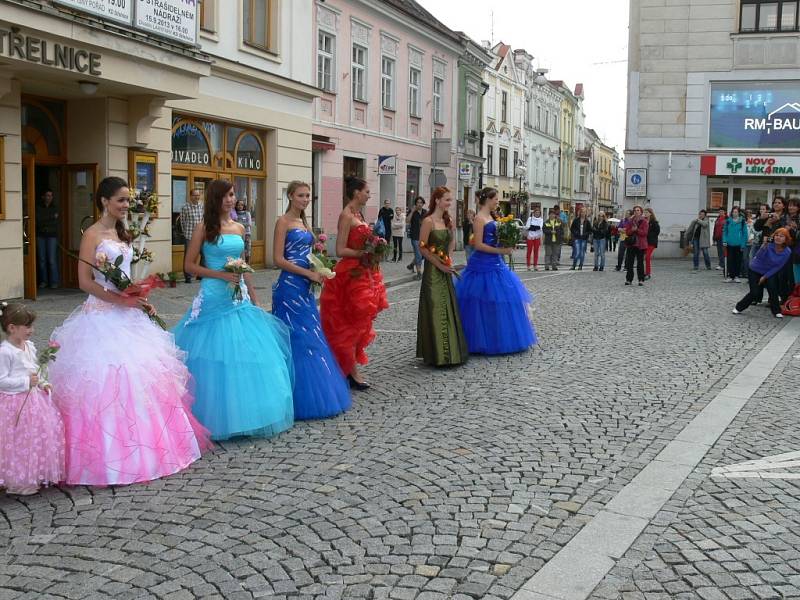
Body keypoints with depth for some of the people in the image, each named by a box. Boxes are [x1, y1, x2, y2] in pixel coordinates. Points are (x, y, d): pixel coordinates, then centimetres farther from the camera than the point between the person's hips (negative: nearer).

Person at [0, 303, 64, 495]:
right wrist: (26, 382, -21)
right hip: (16, 403, -8)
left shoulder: (29, 346, 7)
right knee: (19, 442, -1)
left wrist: (42, 383, 6)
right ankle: (17, 483, 13)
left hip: (34, 398, 8)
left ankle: (37, 476, 28)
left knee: (41, 436, 13)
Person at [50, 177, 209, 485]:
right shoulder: (93, 234, -9)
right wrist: (121, 300, -17)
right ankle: (108, 454, 5)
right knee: (107, 382, -6)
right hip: (102, 317, -8)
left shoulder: (122, 234, 14)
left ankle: (138, 448, 20)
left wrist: (140, 302, 9)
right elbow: (85, 281, -14)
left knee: (138, 378, 9)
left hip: (127, 316, 8)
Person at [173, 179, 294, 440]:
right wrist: (221, 274, -15)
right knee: (217, 357, -2)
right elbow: (189, 265, -4)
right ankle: (215, 418, 13)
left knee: (249, 355, 6)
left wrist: (255, 301, 15)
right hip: (214, 299, -5)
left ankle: (247, 415, 19)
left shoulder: (239, 228, 12)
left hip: (240, 299, 5)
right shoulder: (205, 228, -3)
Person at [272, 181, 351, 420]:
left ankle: (316, 394, 20)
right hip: (290, 286, -8)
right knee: (297, 339, -4)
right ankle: (299, 400, 5)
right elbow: (279, 260, -15)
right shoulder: (283, 222, -8)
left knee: (311, 336, 11)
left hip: (305, 288, 8)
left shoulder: (304, 223, 15)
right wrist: (309, 273, -16)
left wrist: (318, 272, 3)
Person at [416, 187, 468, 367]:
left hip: (446, 271, 7)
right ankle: (437, 354, 6)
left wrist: (448, 261, 1)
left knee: (448, 309, 11)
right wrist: (439, 264, -15)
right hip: (432, 271, -7)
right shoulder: (428, 221, -11)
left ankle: (450, 351, 21)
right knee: (435, 310, -3)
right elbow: (422, 248, -14)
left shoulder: (449, 222, 10)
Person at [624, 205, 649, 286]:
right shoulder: (630, 221, 10)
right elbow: (627, 232, 4)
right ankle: (629, 279, 8)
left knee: (640, 263, 1)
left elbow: (644, 233, -9)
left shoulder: (644, 221, 0)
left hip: (640, 245, -3)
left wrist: (637, 229, -18)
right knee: (629, 262, 2)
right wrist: (632, 230, -15)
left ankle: (641, 280, 6)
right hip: (631, 244, 3)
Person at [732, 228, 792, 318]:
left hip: (770, 272, 3)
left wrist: (765, 277, -13)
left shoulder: (787, 252, -16)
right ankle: (739, 308, 13)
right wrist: (764, 246, -48)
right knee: (755, 293, -9)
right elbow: (759, 257, -32)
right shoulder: (769, 245, -25)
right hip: (755, 271, -2)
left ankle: (776, 311, -2)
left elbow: (778, 267, -10)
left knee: (772, 289, -19)